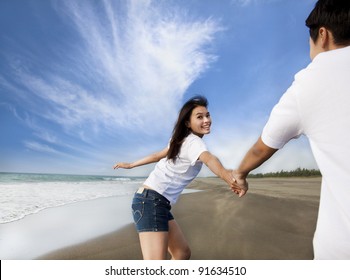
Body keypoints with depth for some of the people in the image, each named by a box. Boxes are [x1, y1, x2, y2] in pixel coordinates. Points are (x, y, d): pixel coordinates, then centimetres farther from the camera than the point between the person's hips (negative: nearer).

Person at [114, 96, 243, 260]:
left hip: (160, 203, 10)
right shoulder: (194, 142, -13)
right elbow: (209, 159, -35)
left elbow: (158, 155, 25)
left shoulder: (182, 140, 16)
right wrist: (227, 176, -55)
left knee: (183, 253, 16)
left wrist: (131, 165, 34)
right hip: (151, 200, -10)